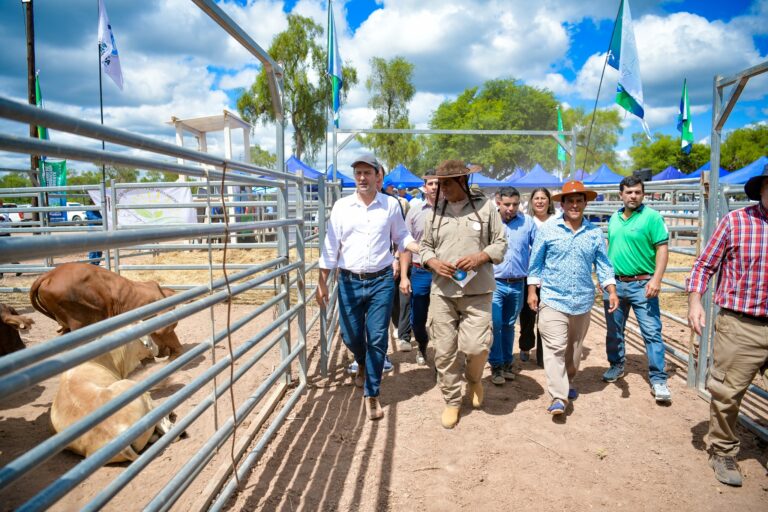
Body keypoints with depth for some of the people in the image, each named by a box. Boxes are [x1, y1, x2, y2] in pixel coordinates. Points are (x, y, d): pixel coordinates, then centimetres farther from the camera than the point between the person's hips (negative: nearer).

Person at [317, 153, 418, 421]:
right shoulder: (342, 206, 1)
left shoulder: (391, 205, 1)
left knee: (377, 339, 1)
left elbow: (402, 237, 12)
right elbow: (331, 246, 3)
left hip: (381, 281, -1)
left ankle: (371, 395, 16)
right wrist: (322, 282, 2)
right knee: (351, 336, 10)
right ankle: (363, 364, 45)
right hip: (349, 281, 1)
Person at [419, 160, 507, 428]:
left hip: (477, 292, -2)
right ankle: (451, 401, 24)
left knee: (476, 346, -9)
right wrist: (434, 263, -7)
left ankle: (474, 378, 27)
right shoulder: (436, 211, 7)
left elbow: (500, 243, 4)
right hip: (442, 291, 2)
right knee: (445, 351, 5)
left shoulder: (485, 207, 1)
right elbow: (425, 246, 14)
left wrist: (479, 257, -14)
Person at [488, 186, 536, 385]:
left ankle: (507, 363, 28)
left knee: (509, 325, 15)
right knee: (495, 325, -7)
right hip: (494, 283, -2)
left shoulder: (527, 222, 0)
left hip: (517, 285, 2)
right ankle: (496, 365, 8)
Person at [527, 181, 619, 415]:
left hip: (583, 301, 4)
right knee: (555, 348, -10)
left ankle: (567, 382, 37)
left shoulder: (595, 232, 5)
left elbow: (603, 264, 7)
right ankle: (558, 397, -8)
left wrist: (612, 291, -3)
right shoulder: (548, 229, -2)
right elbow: (536, 262, 2)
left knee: (574, 347, 17)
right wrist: (532, 291, -1)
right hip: (553, 299, -3)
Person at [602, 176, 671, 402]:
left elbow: (662, 249, -12)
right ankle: (616, 366, 34)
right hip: (614, 283, 6)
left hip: (642, 284, -5)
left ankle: (658, 379, 4)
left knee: (652, 332, -4)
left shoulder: (652, 217, -7)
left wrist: (656, 279, -21)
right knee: (613, 330, 16)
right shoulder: (614, 218, 10)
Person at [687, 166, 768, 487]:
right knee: (727, 393, 7)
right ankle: (723, 452, 27)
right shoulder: (735, 221, -5)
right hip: (741, 325, -3)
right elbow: (704, 265, -1)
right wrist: (694, 302, -10)